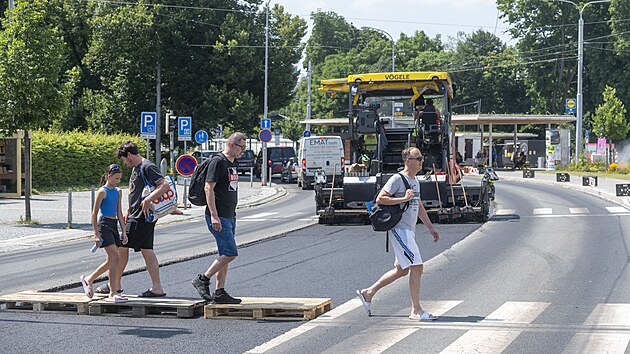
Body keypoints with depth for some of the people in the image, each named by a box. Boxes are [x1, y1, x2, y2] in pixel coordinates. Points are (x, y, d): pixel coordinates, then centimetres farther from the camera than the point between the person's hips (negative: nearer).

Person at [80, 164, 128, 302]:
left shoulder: (118, 192, 14)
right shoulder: (102, 192, -8)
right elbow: (94, 214, -8)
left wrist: (124, 232, 11)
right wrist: (96, 234, -13)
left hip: (114, 225, 8)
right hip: (104, 225, -8)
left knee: (111, 261, 10)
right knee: (115, 257, -15)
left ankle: (88, 280, 29)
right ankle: (112, 294, -15)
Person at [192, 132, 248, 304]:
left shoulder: (232, 163, 17)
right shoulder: (218, 161, -12)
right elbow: (208, 188, -17)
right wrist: (214, 216, -22)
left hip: (230, 216, 10)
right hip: (218, 217, -10)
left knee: (225, 255, 8)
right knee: (230, 253, -13)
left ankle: (219, 293, 10)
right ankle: (202, 279, -3)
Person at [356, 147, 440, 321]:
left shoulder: (415, 181, 17)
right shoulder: (397, 179, -11)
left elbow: (419, 207, 27)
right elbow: (380, 198, -18)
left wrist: (431, 228, 25)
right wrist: (404, 198, -21)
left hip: (409, 231, 10)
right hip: (400, 229, -10)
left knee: (402, 270, 15)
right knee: (416, 266, -12)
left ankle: (368, 293, 24)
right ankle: (416, 310, -9)